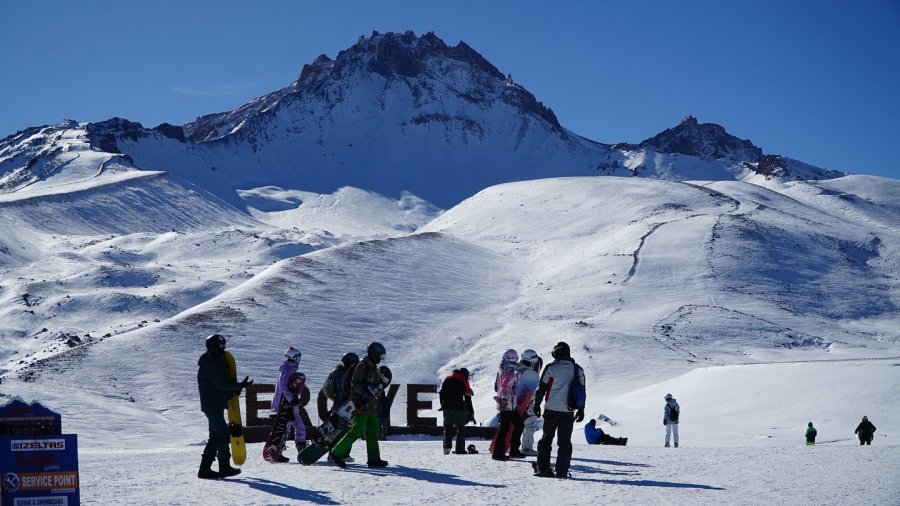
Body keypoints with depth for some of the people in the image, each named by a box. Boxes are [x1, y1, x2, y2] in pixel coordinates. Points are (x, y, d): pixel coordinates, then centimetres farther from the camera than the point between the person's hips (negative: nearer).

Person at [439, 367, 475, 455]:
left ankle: (447, 446, -7)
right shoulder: (464, 382, -1)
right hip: (458, 408, -3)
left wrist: (443, 405, 21)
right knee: (460, 428, 7)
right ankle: (460, 449, 2)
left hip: (446, 407, 3)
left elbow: (441, 393, 13)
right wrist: (471, 413, 0)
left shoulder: (447, 379, 12)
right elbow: (467, 399, -2)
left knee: (447, 428, 10)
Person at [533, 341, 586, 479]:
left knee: (546, 439, 7)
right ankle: (562, 471, 0)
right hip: (569, 411, 2)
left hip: (552, 410, -2)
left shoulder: (551, 368, -4)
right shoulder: (578, 370, 7)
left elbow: (542, 388, -3)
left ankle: (542, 468, 3)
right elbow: (582, 390, 9)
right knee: (565, 442, 6)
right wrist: (581, 410, 15)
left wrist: (537, 405, 6)